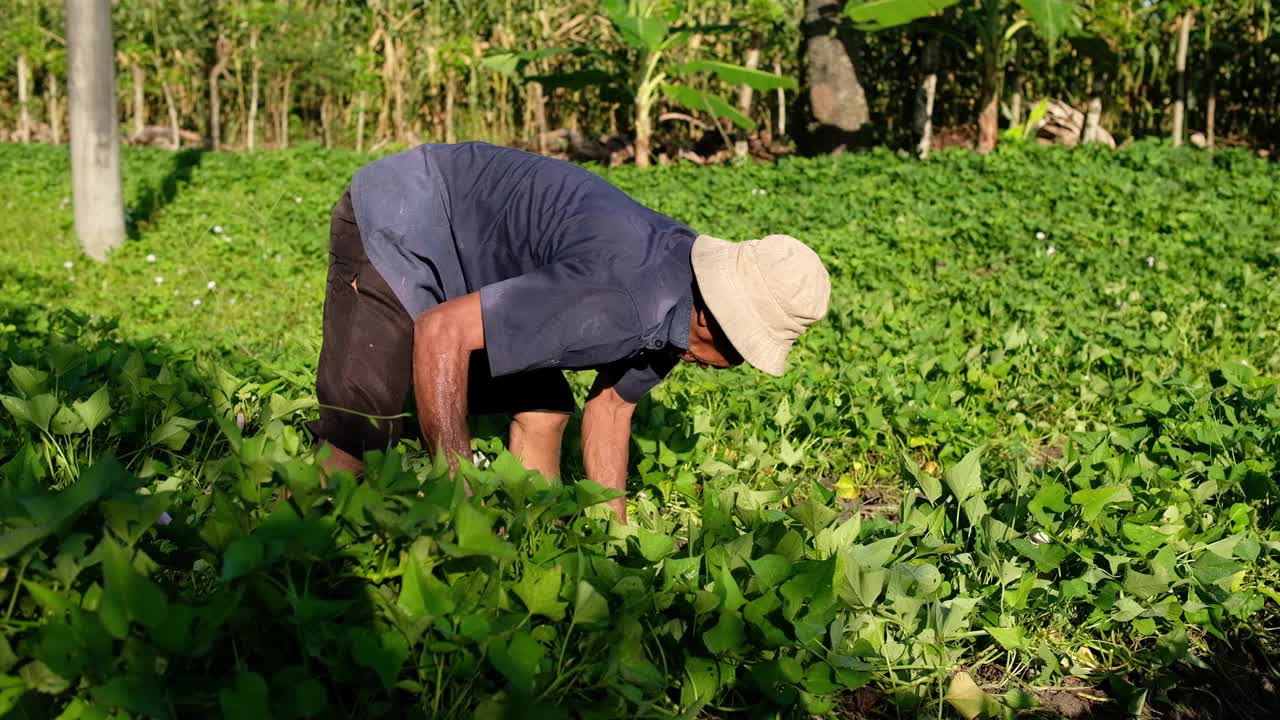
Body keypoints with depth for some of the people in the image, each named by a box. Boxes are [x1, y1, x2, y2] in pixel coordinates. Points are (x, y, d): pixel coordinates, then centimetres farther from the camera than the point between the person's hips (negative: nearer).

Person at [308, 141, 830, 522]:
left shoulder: (681, 295, -5)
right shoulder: (624, 296, -35)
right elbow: (440, 333, -36)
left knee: (543, 413, 3)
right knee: (358, 439, -17)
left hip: (465, 242, 9)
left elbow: (612, 404, 9)